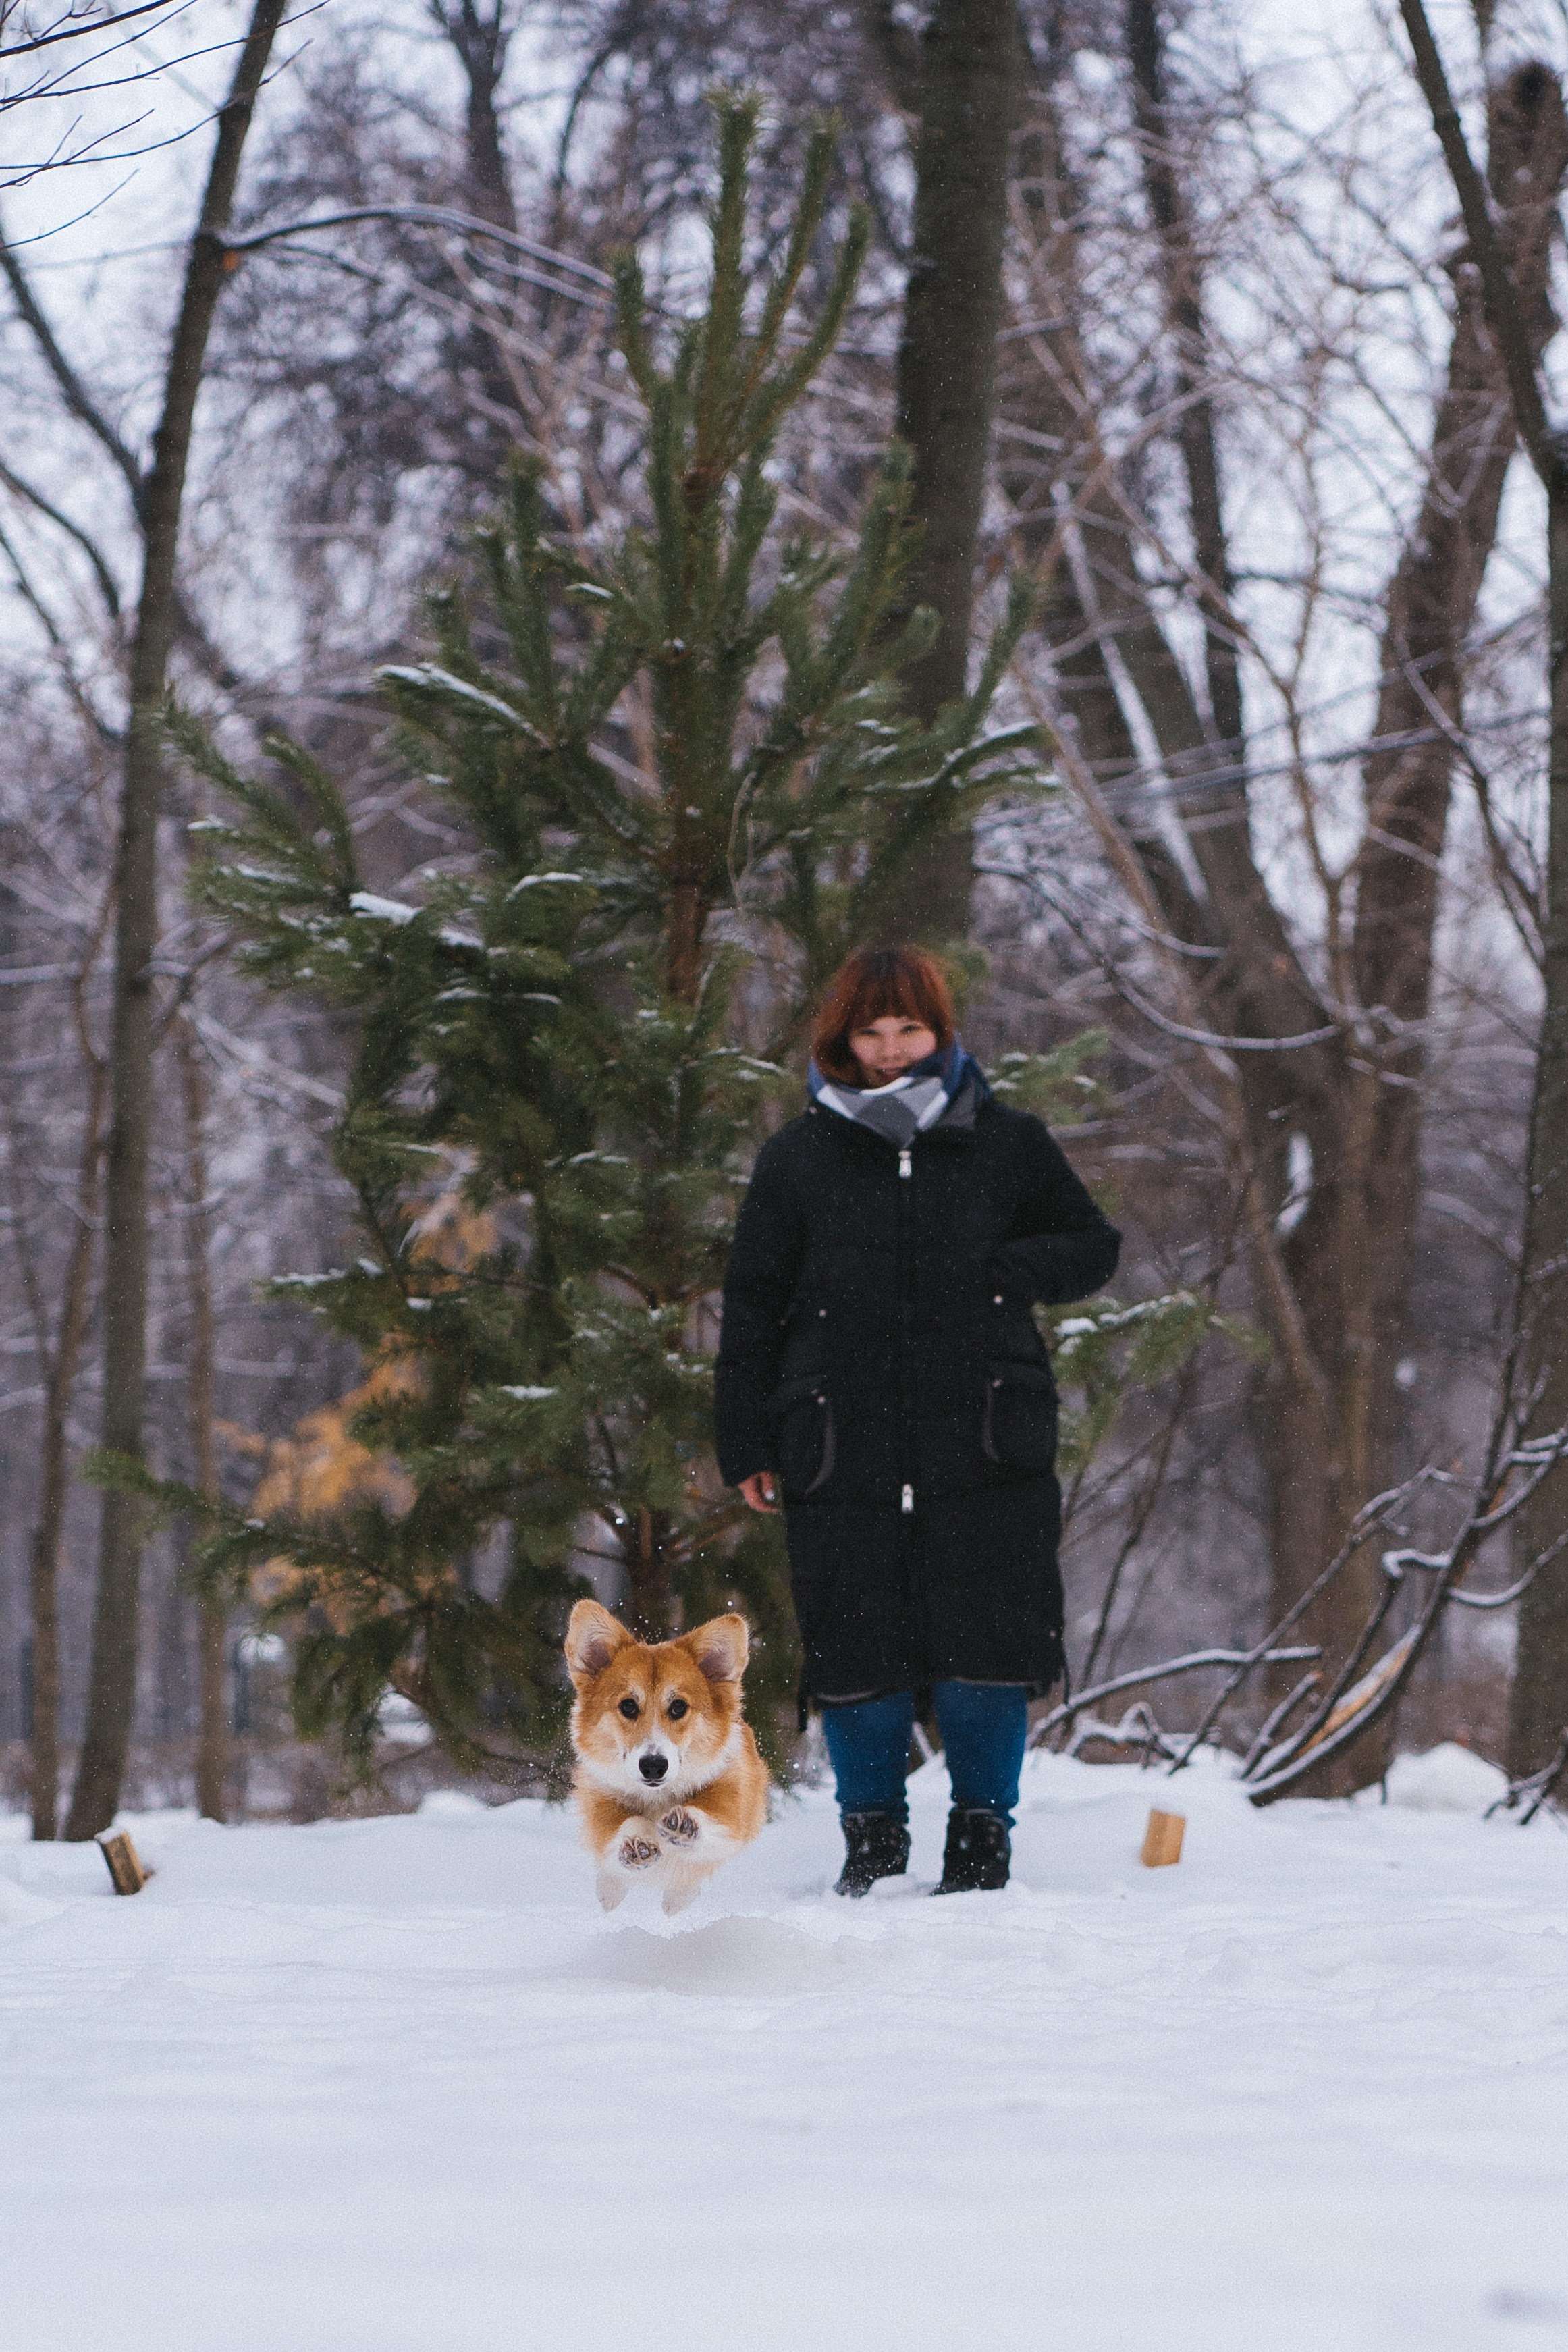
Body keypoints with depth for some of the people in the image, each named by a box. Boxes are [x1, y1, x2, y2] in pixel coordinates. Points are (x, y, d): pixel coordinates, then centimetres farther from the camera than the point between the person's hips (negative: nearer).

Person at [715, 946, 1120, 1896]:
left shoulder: (1006, 1144, 7)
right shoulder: (799, 1158, 8)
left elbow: (1093, 1248, 15)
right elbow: (753, 1308, 11)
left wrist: (1005, 1272, -5)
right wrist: (747, 1444, 4)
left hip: (985, 1453, 0)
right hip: (843, 1452, 0)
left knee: (984, 1648, -2)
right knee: (860, 1654, 1)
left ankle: (983, 1835, 13)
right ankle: (872, 1841, 16)